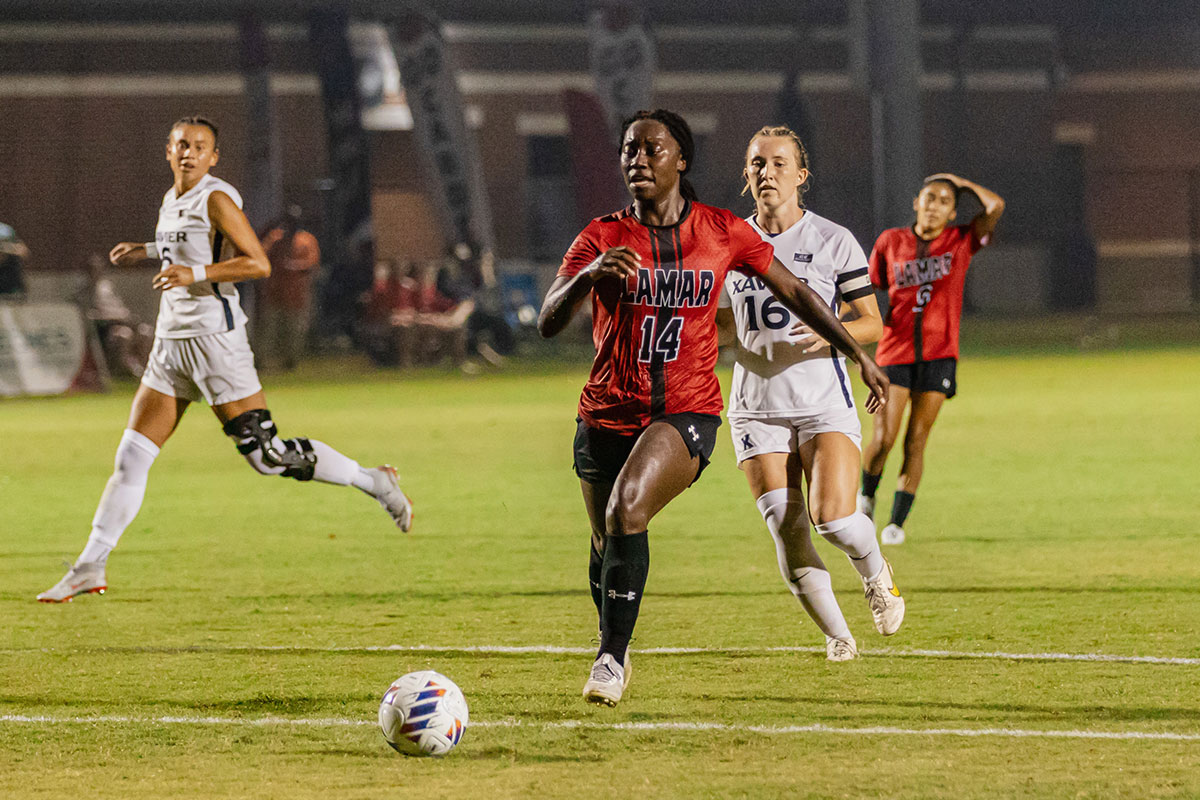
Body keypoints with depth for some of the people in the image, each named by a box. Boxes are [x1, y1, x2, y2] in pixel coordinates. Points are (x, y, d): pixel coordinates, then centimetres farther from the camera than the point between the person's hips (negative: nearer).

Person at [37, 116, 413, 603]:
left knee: (267, 456, -8)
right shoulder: (172, 201, 15)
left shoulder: (216, 198, -9)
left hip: (214, 339, -7)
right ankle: (90, 568, 4)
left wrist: (195, 274, -23)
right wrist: (146, 251, 24)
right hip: (171, 342, 8)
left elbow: (258, 264, -16)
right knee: (131, 458, 2)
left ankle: (374, 483, 7)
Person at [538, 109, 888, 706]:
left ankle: (611, 658, -21)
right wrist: (589, 275, -32)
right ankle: (613, 651, 42)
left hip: (687, 411, -2)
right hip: (608, 414, 2)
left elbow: (793, 291, 14)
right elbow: (548, 323, -12)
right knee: (605, 544, 14)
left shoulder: (721, 232, 2)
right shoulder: (603, 237, -1)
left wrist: (858, 354, 17)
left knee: (626, 512, -28)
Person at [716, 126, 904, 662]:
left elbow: (873, 324, 0)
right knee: (788, 535, -6)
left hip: (825, 402, -3)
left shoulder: (833, 242, -2)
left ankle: (875, 570, 14)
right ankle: (837, 635, 14)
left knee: (833, 517, -21)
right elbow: (721, 323, 20)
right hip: (757, 409, 3)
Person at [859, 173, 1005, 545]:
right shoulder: (891, 242, 6)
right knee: (882, 441, -9)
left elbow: (995, 206, -10)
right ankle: (866, 497, 20)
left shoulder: (961, 241, 4)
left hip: (939, 355, 0)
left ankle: (898, 521, 8)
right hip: (895, 352, 0)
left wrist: (961, 183, 5)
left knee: (916, 441, -1)